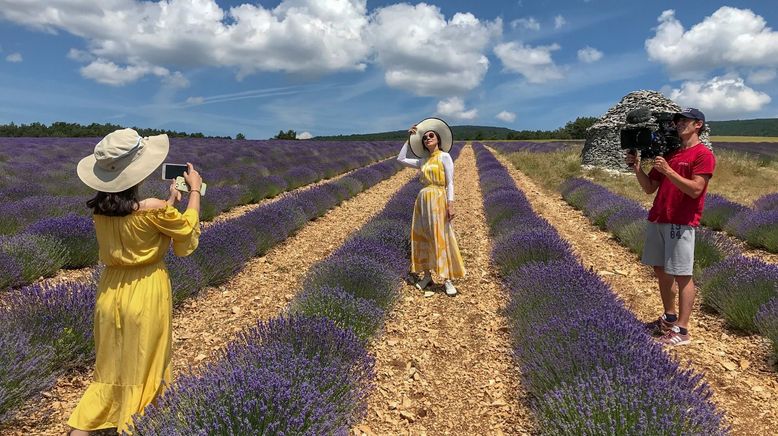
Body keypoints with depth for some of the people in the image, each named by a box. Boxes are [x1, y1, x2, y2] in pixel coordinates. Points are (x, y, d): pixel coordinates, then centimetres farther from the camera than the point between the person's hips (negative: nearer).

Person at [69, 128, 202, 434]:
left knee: (111, 366, 22)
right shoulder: (153, 210, -22)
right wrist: (195, 190, 8)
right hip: (146, 292, -6)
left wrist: (170, 201, 18)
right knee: (142, 367, 13)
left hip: (110, 290, 6)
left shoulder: (99, 209, -4)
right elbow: (187, 227, -3)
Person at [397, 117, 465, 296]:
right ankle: (426, 275, 19)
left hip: (439, 200, -6)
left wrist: (450, 205, -17)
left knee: (442, 239, -5)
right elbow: (401, 159, 17)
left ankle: (448, 280, 1)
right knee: (422, 238, 8)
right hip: (423, 200, 6)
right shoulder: (423, 161, 13)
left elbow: (450, 183, -9)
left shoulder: (445, 157, -4)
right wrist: (409, 139, 15)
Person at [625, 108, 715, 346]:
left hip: (681, 223, -8)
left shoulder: (703, 154, -4)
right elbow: (649, 188, 15)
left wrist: (668, 170, -20)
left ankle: (682, 330, 2)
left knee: (682, 275, -4)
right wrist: (637, 167, 1)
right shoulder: (669, 153, 17)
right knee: (661, 271, 13)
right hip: (656, 220, 8)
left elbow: (695, 189, -16)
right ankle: (669, 318, 27)